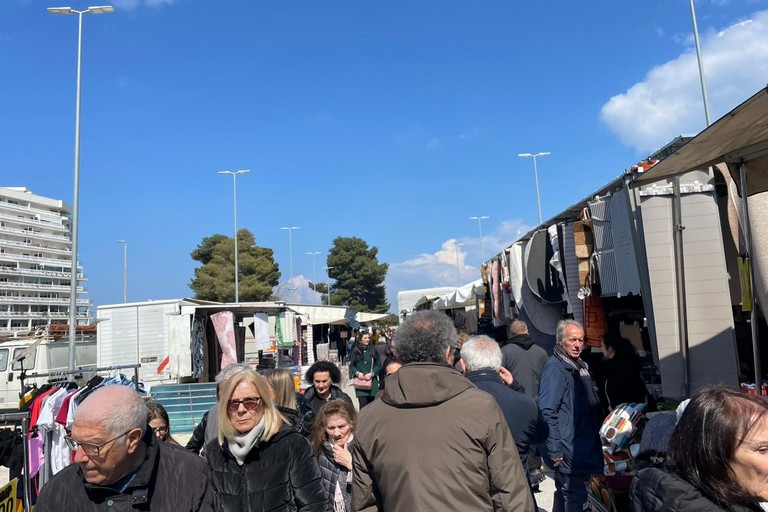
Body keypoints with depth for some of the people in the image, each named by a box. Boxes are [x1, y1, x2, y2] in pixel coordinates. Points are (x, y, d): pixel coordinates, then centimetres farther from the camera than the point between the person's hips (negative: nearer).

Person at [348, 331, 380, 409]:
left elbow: (378, 365, 4)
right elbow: (351, 365, 7)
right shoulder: (356, 351, 3)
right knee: (363, 404, -8)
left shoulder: (373, 350, 5)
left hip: (372, 380, 1)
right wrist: (357, 373, -10)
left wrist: (371, 374, -10)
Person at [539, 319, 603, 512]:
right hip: (568, 450, -9)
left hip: (582, 446, 9)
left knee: (565, 494, 18)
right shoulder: (555, 368, -16)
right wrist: (554, 450, -23)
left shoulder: (579, 366, 13)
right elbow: (548, 411, -22)